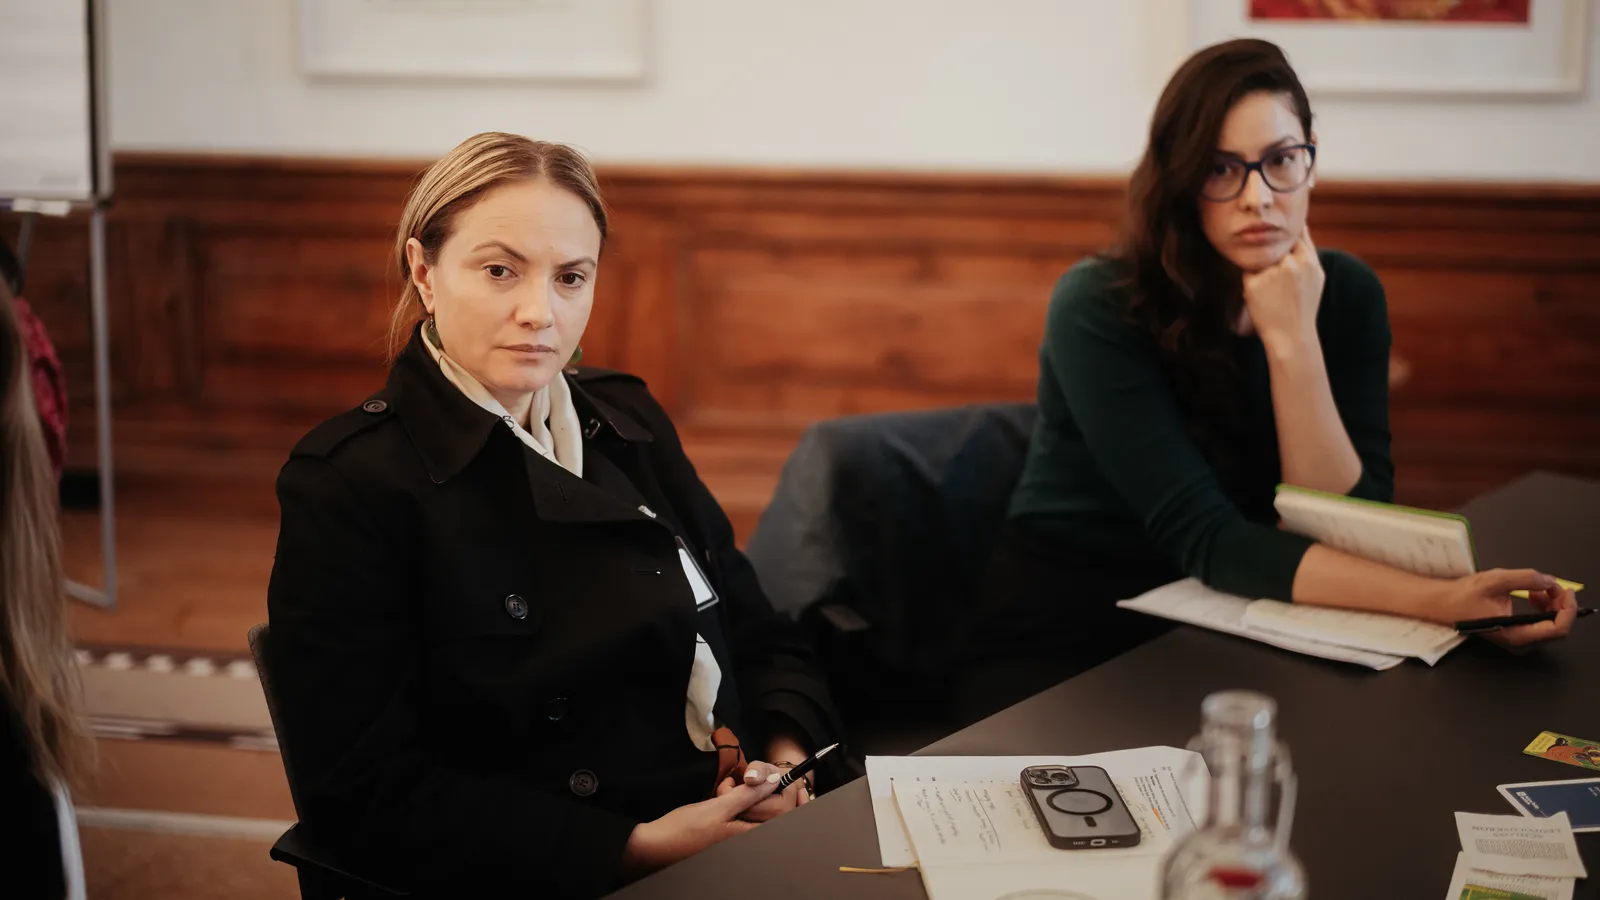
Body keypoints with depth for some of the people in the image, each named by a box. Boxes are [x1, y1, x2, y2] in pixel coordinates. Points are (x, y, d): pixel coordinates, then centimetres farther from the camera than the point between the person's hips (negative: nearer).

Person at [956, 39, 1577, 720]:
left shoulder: (1346, 294, -2)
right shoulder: (1099, 309, -17)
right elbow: (1207, 541, -25)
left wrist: (1292, 341, -22)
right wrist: (1437, 600, -36)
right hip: (1056, 654, -5)